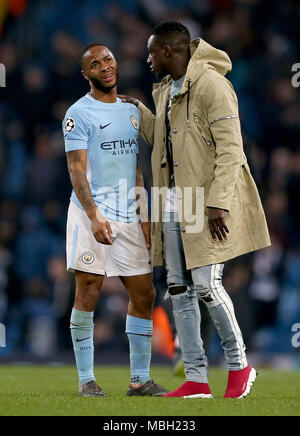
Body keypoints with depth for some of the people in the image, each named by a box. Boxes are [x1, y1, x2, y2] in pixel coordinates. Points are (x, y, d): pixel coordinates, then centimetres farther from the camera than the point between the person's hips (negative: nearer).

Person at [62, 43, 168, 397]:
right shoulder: (79, 113, -4)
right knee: (87, 294, -6)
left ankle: (140, 379, 10)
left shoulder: (131, 111, 16)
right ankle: (86, 379, 2)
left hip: (128, 216, 6)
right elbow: (76, 170, -12)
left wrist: (144, 217, 13)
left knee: (144, 294, 4)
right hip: (91, 212, -6)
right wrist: (94, 216, -23)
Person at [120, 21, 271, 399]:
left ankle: (239, 366, 8)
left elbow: (230, 147, -17)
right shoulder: (165, 90, 17)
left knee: (205, 284, -10)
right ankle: (196, 379, 7)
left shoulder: (211, 84, -12)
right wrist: (140, 112, 20)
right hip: (173, 199, 9)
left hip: (205, 201, -9)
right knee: (179, 288, 4)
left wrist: (218, 203, -22)